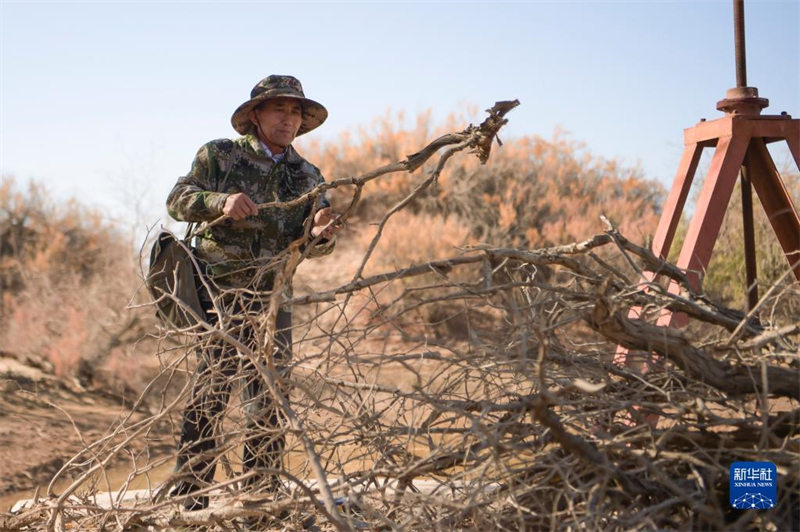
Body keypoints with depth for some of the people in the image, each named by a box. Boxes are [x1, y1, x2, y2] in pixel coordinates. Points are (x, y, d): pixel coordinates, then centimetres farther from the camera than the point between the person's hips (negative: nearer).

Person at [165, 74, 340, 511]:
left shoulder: (307, 177, 13)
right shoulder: (219, 155, 4)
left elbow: (309, 245, 4)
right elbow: (178, 200, -5)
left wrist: (320, 233, -21)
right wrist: (221, 201, -24)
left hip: (271, 298, 4)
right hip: (218, 290, -4)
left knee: (270, 396, 5)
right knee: (211, 387, -8)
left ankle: (262, 497, 15)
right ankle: (188, 496, -2)